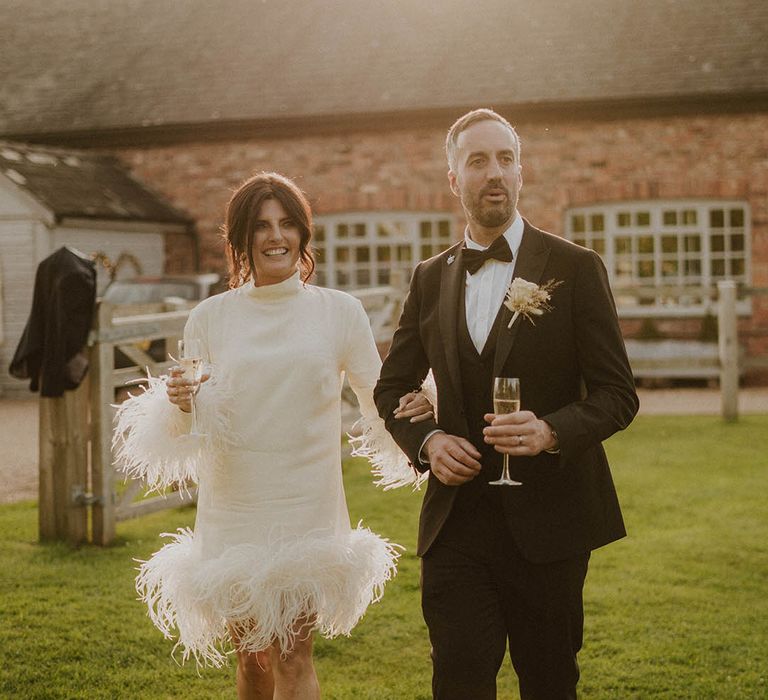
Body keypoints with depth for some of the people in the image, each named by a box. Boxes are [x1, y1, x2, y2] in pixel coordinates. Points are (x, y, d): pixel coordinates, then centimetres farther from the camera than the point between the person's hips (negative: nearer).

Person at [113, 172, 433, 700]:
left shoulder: (340, 312, 0)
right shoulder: (210, 318, 2)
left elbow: (379, 399, 4)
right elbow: (188, 432, 5)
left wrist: (413, 409, -19)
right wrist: (180, 404, -18)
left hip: (306, 512, -2)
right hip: (233, 514, 2)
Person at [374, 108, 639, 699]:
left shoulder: (575, 268, -1)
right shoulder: (430, 279, 9)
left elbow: (617, 394, -3)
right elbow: (391, 388, 17)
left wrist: (552, 432, -22)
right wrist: (426, 441, -4)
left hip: (546, 518, -2)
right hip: (456, 516, 2)